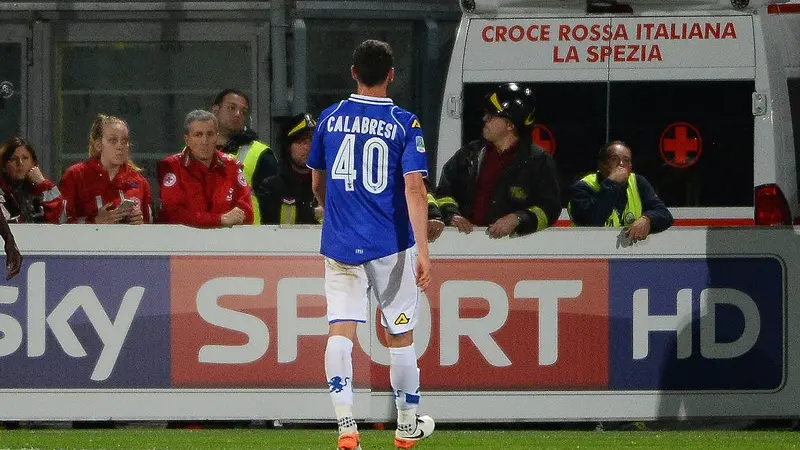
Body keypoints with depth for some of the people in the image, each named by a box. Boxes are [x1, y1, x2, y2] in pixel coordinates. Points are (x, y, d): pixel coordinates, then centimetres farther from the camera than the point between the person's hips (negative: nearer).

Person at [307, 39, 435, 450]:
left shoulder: (330, 119, 4)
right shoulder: (404, 124, -6)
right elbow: (414, 188, -15)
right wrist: (423, 250, -17)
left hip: (340, 244, 2)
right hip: (391, 245, -2)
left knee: (340, 332, -2)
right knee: (400, 335, 11)